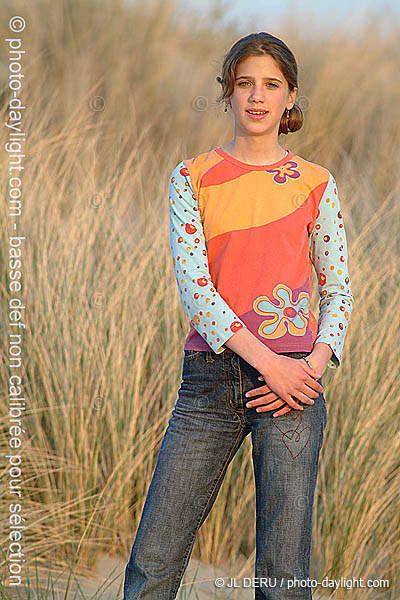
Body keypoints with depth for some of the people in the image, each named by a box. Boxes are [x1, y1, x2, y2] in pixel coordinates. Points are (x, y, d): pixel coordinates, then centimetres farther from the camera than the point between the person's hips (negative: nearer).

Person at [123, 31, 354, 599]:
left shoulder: (315, 184, 8)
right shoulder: (193, 177, 7)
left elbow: (339, 290, 11)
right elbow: (192, 283, -4)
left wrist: (313, 367, -8)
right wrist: (266, 360, -15)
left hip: (294, 378, 0)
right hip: (211, 376, 0)